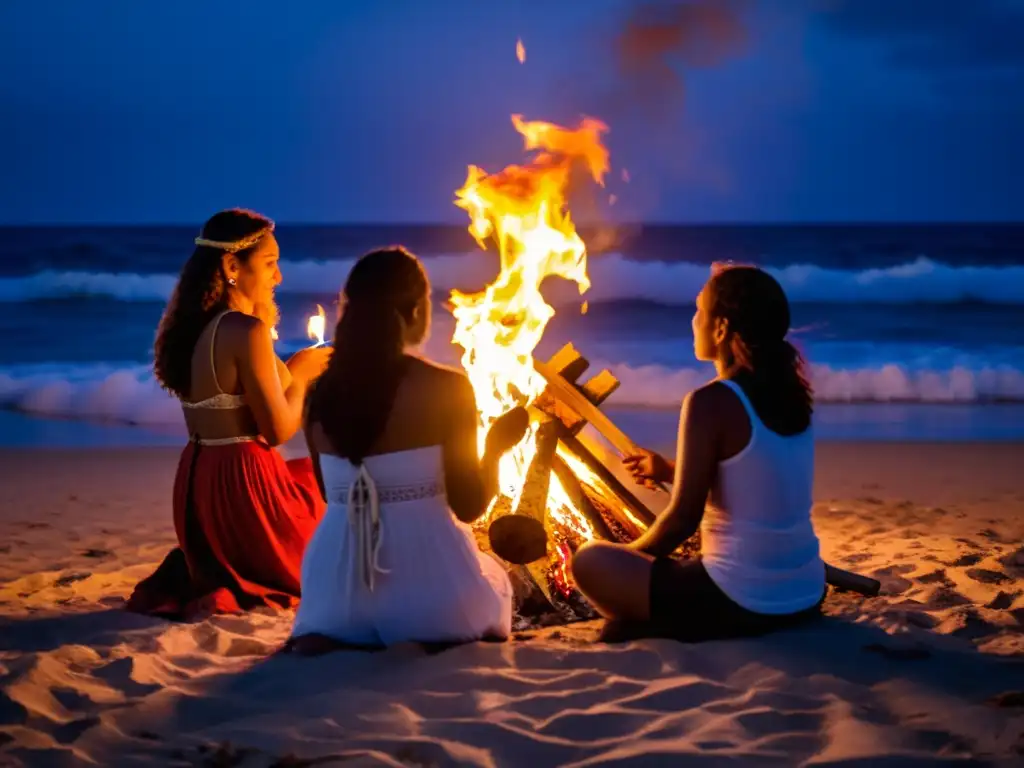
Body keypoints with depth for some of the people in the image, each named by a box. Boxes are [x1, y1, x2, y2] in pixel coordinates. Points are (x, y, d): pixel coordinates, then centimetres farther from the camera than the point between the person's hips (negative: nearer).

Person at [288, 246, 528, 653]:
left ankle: (327, 637, 2)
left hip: (339, 584, 3)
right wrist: (497, 446, 8)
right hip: (427, 575, -3)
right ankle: (428, 639, -1)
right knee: (494, 578, 32)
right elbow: (468, 505, -9)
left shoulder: (321, 392, 1)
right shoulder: (446, 387, -12)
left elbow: (333, 494, 12)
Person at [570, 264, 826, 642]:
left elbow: (683, 518, -14)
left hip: (741, 603, -8)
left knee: (590, 561, 3)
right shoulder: (789, 393, 6)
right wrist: (671, 472, 25)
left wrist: (632, 556, 5)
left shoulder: (711, 402, -16)